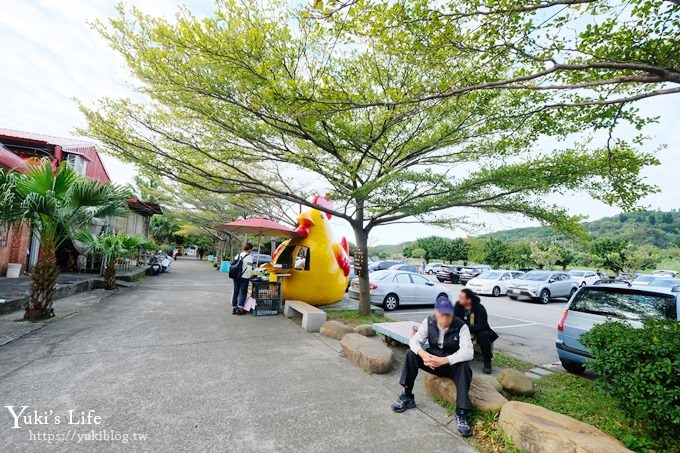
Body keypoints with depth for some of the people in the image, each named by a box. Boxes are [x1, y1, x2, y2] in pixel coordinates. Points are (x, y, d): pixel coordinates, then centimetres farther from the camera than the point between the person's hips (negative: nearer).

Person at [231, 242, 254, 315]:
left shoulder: (237, 255, 9)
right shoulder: (249, 257, -11)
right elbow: (249, 269, -15)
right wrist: (250, 275, 2)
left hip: (236, 277, 7)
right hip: (244, 278, -6)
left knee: (235, 292, 12)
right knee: (243, 293, 3)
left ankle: (234, 308, 19)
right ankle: (240, 308, 4)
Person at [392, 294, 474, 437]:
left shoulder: (461, 327, -22)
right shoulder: (429, 322, -13)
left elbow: (468, 353, -32)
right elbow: (414, 340, -14)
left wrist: (443, 360, -42)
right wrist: (423, 354, -37)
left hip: (453, 363, -3)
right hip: (433, 360, 3)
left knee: (464, 367, -34)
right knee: (411, 354, -19)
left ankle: (461, 413, -27)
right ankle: (407, 397, -9)